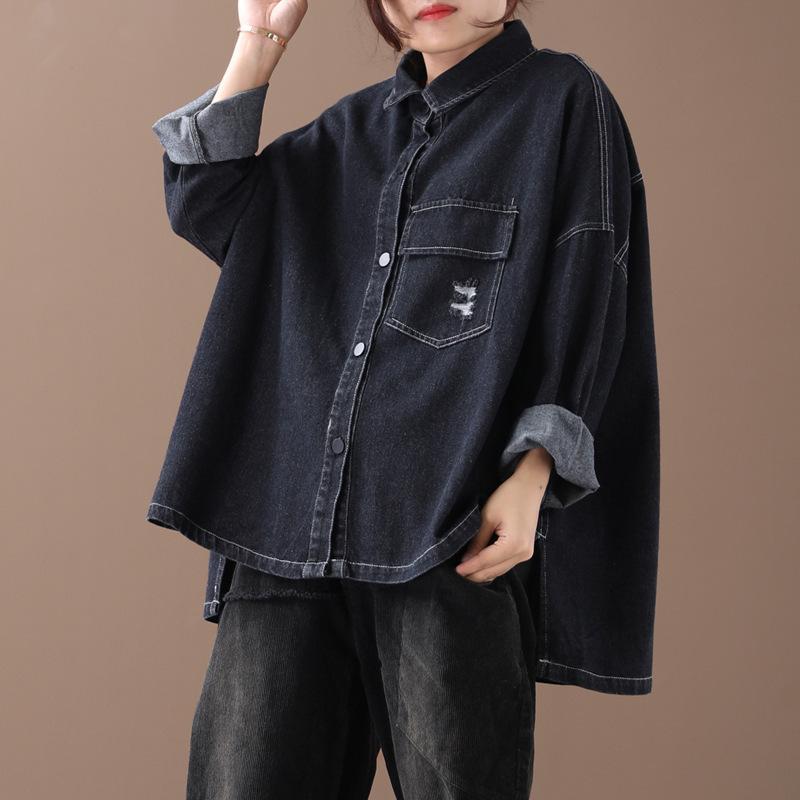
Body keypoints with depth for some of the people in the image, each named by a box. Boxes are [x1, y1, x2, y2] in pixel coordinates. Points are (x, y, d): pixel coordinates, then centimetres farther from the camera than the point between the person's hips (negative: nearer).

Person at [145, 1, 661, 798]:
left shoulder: (561, 101, 5)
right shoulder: (354, 128, 21)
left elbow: (583, 310, -2)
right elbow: (204, 206, 17)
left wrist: (532, 475, -14)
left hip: (454, 531, -4)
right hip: (293, 521, 5)